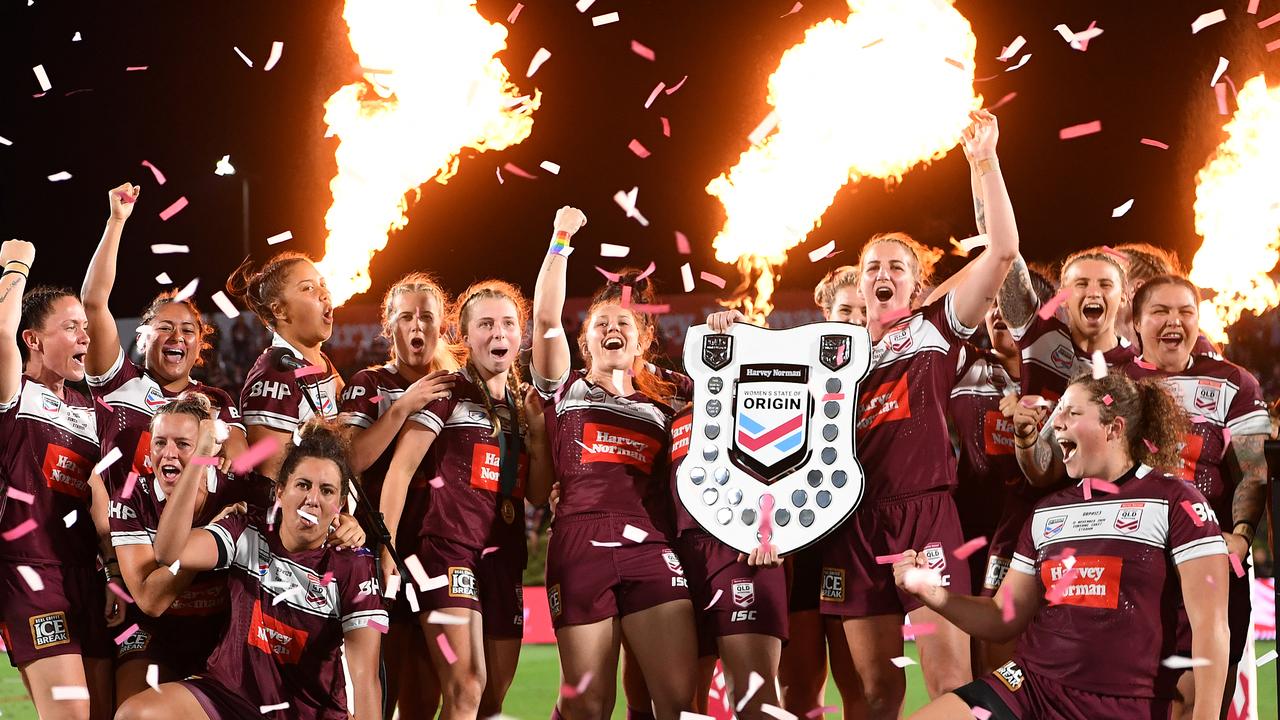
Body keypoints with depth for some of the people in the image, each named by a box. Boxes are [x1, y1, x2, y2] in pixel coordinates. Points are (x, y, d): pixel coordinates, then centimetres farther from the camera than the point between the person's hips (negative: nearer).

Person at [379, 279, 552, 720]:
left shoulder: (522, 405, 17)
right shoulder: (448, 391, -1)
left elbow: (538, 495, 15)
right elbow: (400, 469, -7)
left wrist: (537, 430, 2)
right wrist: (386, 547, -14)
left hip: (505, 556, 7)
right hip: (449, 548, -7)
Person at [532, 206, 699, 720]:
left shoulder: (662, 408, 22)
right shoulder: (566, 390, 15)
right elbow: (546, 317, 2)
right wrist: (561, 239, -2)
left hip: (651, 547, 2)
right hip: (580, 546, -2)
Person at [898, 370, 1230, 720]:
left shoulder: (1174, 502, -2)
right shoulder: (1047, 512, 17)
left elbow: (1210, 625, -7)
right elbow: (1005, 618, 19)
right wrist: (934, 594, 2)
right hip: (1028, 688, 5)